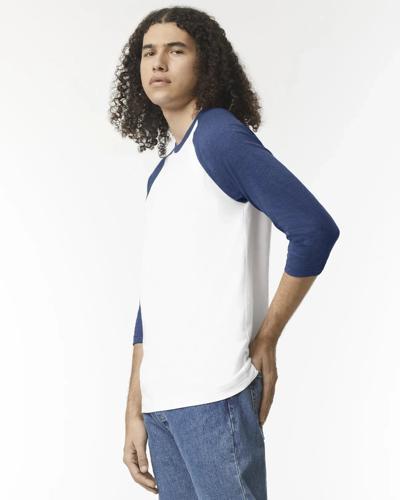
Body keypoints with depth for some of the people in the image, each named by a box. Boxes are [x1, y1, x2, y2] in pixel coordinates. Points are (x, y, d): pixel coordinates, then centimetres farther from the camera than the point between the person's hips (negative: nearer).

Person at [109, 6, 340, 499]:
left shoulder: (219, 136, -7)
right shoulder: (162, 174, 17)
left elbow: (315, 230, -15)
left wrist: (265, 340, -8)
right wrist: (134, 412, 13)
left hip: (213, 393, -8)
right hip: (161, 400, 8)